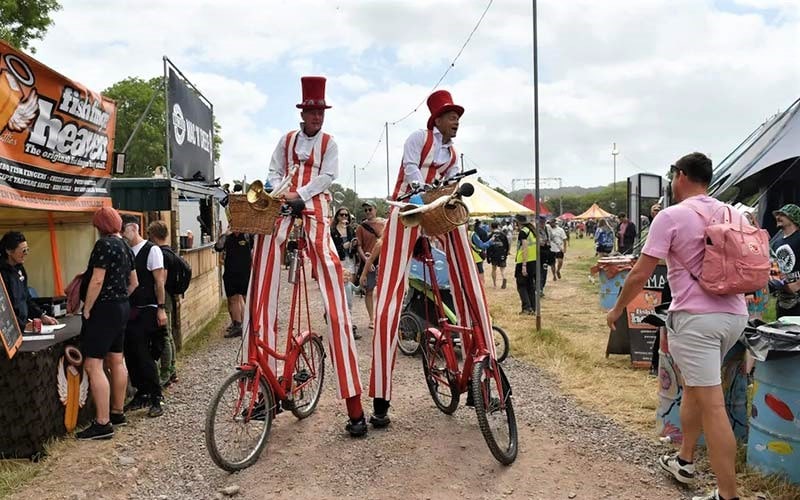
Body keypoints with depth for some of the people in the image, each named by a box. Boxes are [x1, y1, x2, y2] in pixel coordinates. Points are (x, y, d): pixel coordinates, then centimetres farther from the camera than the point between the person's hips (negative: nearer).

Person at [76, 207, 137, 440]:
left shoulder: (104, 245, -14)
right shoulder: (125, 246, 13)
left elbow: (97, 281, -20)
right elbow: (133, 283, 18)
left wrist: (87, 308, -14)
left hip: (104, 309, -10)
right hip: (121, 307, 10)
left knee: (93, 365, -9)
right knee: (116, 361, 16)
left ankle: (103, 423, -9)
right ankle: (117, 412, 25)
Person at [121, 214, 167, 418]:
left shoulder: (152, 250, -7)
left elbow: (159, 281, -9)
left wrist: (161, 308, -13)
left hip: (147, 311, -6)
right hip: (129, 310, 6)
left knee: (143, 355, -7)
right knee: (131, 355, 10)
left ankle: (156, 398, 5)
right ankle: (141, 395, 24)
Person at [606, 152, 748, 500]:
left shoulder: (671, 216, -9)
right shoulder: (733, 214, 10)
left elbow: (641, 273, -10)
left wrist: (617, 309, 3)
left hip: (695, 317, -7)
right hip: (734, 315, 7)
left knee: (712, 405, -5)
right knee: (694, 386, 23)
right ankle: (683, 460, 35)